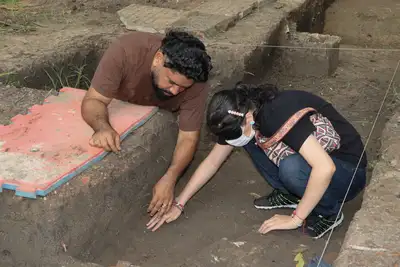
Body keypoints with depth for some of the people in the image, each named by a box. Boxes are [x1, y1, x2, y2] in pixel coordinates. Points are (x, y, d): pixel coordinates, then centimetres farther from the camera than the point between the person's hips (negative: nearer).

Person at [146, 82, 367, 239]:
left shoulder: (279, 114, -33)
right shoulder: (245, 117, -8)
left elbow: (325, 168, -39)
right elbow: (212, 162, 2)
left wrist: (296, 219, -29)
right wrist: (178, 204, 0)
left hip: (347, 170, -7)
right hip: (318, 161, 7)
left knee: (291, 167, -36)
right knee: (251, 138, -8)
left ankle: (329, 212, -8)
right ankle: (290, 195, 5)